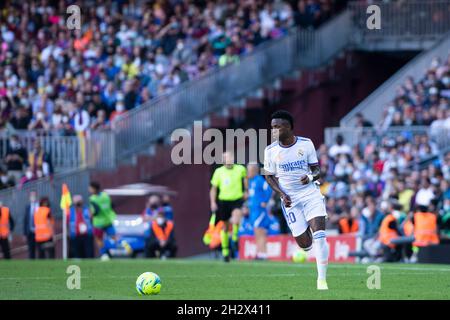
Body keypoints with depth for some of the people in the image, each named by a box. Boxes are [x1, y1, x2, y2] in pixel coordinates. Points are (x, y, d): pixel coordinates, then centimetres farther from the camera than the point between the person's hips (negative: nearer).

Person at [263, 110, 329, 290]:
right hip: (290, 200, 1)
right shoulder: (271, 151, -3)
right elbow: (269, 176, 7)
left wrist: (311, 177, -20)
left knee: (319, 236, -17)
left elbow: (317, 170, 3)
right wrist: (282, 194, -9)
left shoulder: (306, 144, -4)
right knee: (304, 244, -3)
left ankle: (322, 279, -11)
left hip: (311, 194, -1)